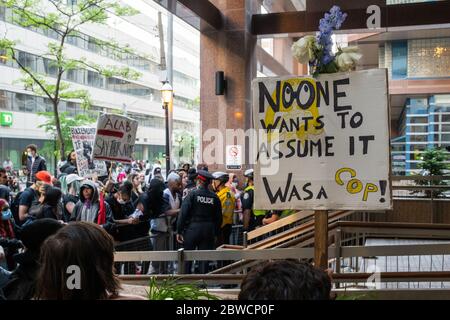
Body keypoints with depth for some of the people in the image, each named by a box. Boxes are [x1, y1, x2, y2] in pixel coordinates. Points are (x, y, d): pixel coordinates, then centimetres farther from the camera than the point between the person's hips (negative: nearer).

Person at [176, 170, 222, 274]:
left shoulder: (192, 194, -8)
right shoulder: (214, 197, 2)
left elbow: (183, 213, -12)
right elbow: (218, 217, 7)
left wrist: (179, 231, -8)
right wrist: (216, 233, 15)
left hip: (192, 228, -3)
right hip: (208, 230, 3)